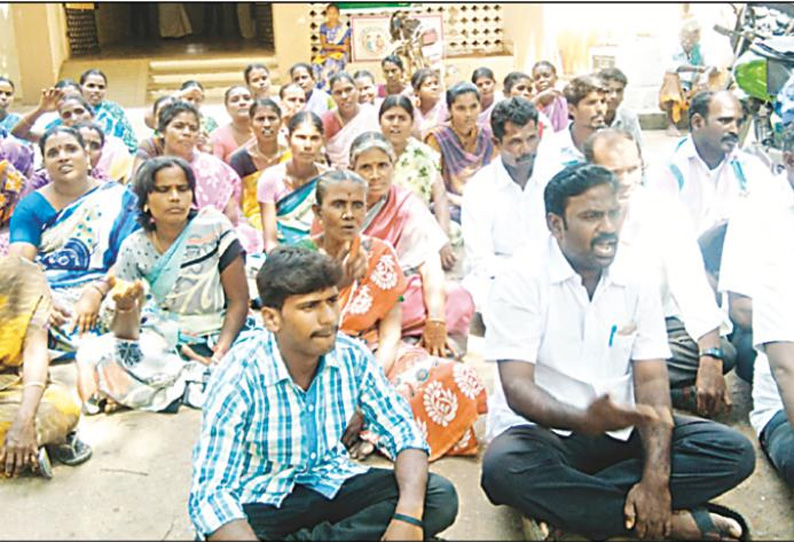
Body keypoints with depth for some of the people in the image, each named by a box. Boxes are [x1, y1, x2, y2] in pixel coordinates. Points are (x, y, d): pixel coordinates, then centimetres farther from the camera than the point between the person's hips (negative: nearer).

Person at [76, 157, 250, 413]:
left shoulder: (213, 227, -5)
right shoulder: (135, 248, -1)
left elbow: (239, 300, -6)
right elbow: (125, 335, -4)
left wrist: (220, 356, -20)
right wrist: (126, 308, -28)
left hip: (211, 346, -1)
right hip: (158, 345, 2)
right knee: (92, 354, -25)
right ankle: (192, 389, -13)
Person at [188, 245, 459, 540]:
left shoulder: (352, 356, -11)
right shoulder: (240, 377, -23)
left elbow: (403, 431, -6)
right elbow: (210, 495, -26)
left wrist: (409, 515, -24)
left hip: (329, 485, 5)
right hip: (260, 501, -4)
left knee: (440, 496, -15)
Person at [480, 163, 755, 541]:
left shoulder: (636, 284, 2)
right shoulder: (521, 281, -11)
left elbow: (652, 382, -5)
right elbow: (517, 389, -19)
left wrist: (656, 477, -20)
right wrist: (583, 419, -39)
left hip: (621, 429, 5)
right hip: (541, 428, -4)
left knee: (735, 451, -15)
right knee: (503, 469, -38)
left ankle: (558, 501, -24)